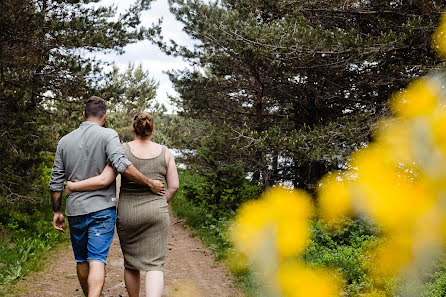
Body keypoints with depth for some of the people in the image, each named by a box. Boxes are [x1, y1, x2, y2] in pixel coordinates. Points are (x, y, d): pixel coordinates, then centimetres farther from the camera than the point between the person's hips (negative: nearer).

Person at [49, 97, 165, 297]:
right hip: (102, 208, -4)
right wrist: (150, 184, -16)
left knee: (82, 260, 19)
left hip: (75, 210, 4)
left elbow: (56, 182, 8)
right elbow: (122, 165, -24)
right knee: (97, 260, -7)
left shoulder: (65, 141, 7)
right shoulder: (108, 135, -8)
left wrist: (56, 211, 16)